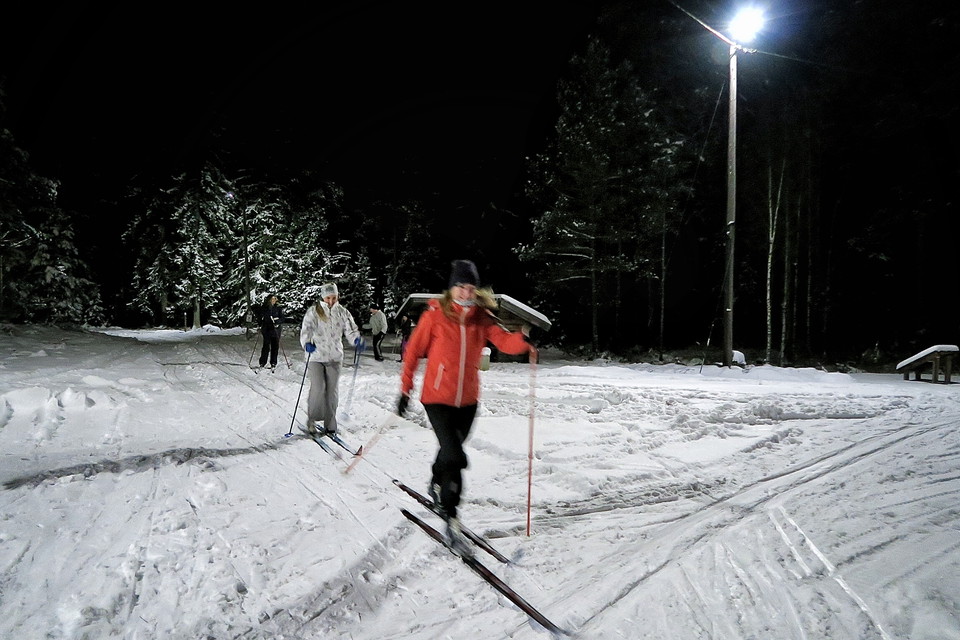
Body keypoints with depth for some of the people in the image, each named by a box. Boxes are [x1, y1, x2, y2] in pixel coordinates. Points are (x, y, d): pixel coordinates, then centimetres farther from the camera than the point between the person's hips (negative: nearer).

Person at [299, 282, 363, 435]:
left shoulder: (342, 312, 4)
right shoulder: (313, 312, -4)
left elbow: (350, 329, -3)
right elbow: (306, 329, -15)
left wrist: (357, 339, -25)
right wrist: (307, 343, -36)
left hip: (335, 357, 3)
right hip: (316, 355, -3)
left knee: (333, 390, 4)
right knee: (318, 387, -12)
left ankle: (330, 424, 16)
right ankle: (312, 419, 9)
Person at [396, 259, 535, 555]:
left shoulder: (482, 317, -2)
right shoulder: (435, 315, -10)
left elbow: (503, 340, -17)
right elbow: (414, 351, -5)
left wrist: (523, 340, -39)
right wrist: (405, 389, -5)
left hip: (468, 399, 4)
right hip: (437, 397, -4)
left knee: (450, 450, 22)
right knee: (456, 458, -14)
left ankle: (436, 487, 53)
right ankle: (451, 522, -1)